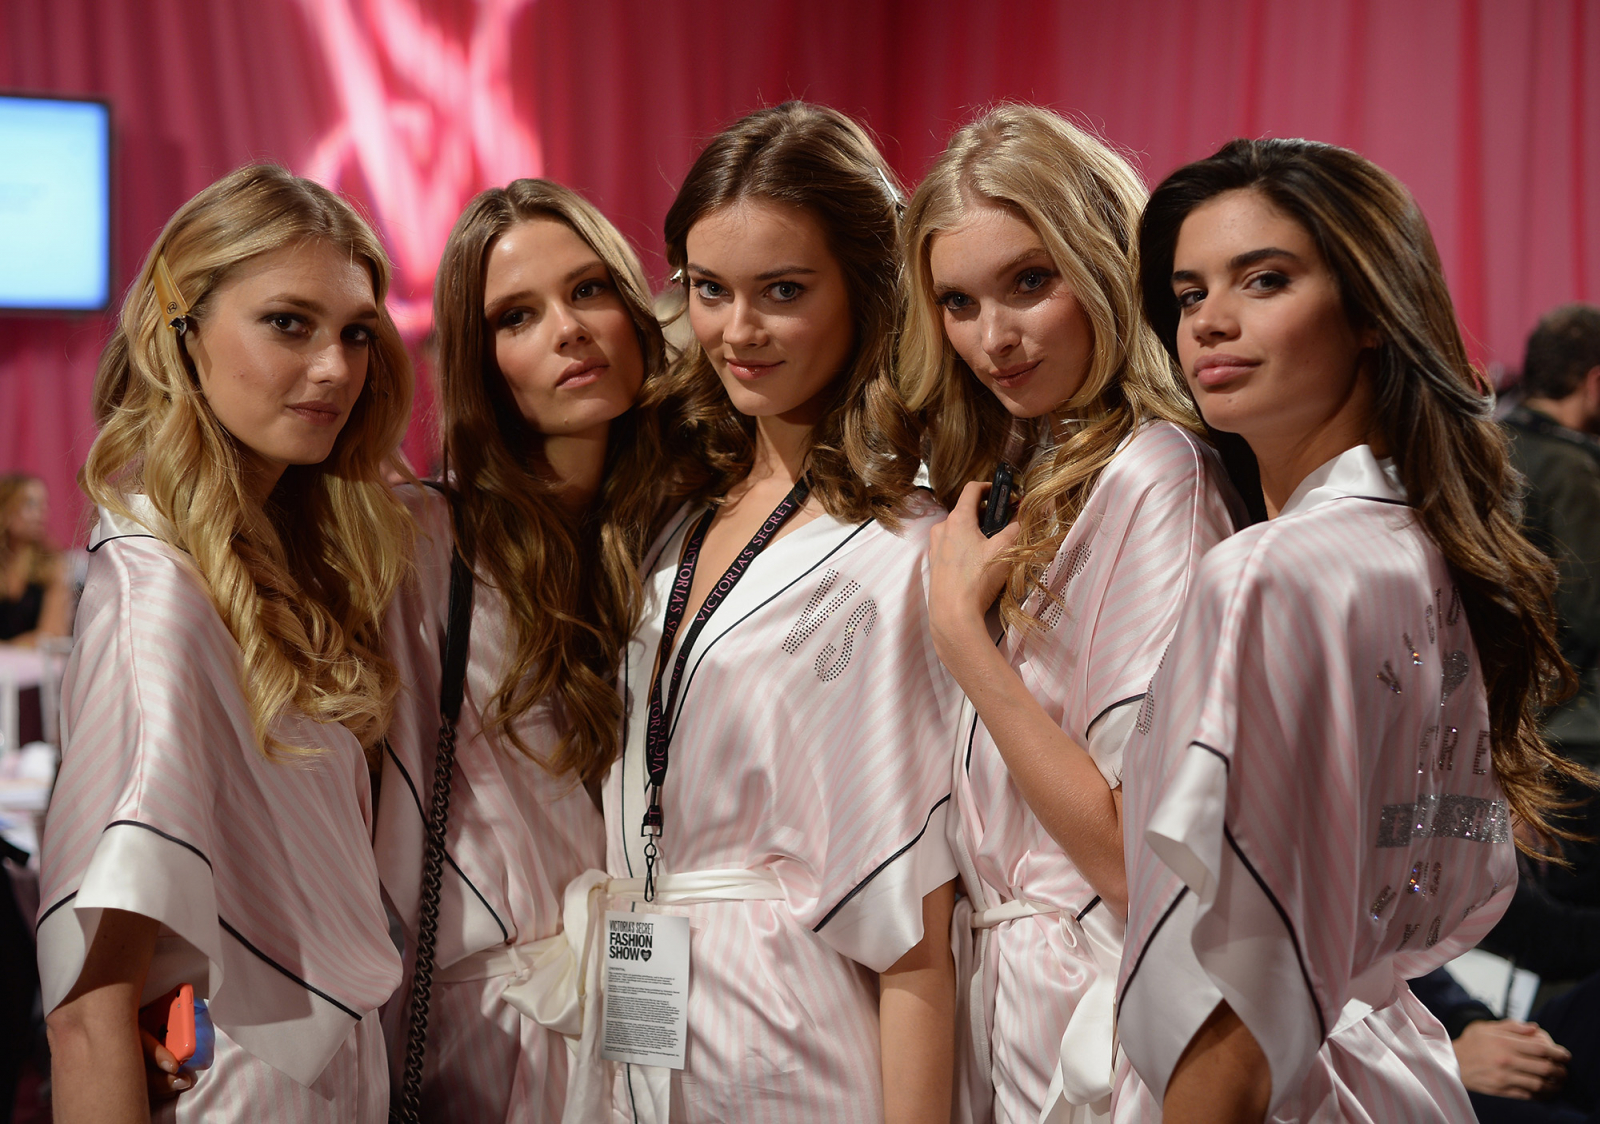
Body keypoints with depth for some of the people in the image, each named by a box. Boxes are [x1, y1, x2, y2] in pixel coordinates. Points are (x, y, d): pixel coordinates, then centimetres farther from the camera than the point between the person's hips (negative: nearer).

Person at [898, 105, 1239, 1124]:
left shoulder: (1154, 476, -17)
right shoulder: (1037, 479, 10)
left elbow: (1140, 857, -22)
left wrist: (961, 628, -21)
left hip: (1097, 1032, -8)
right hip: (1009, 1005, 8)